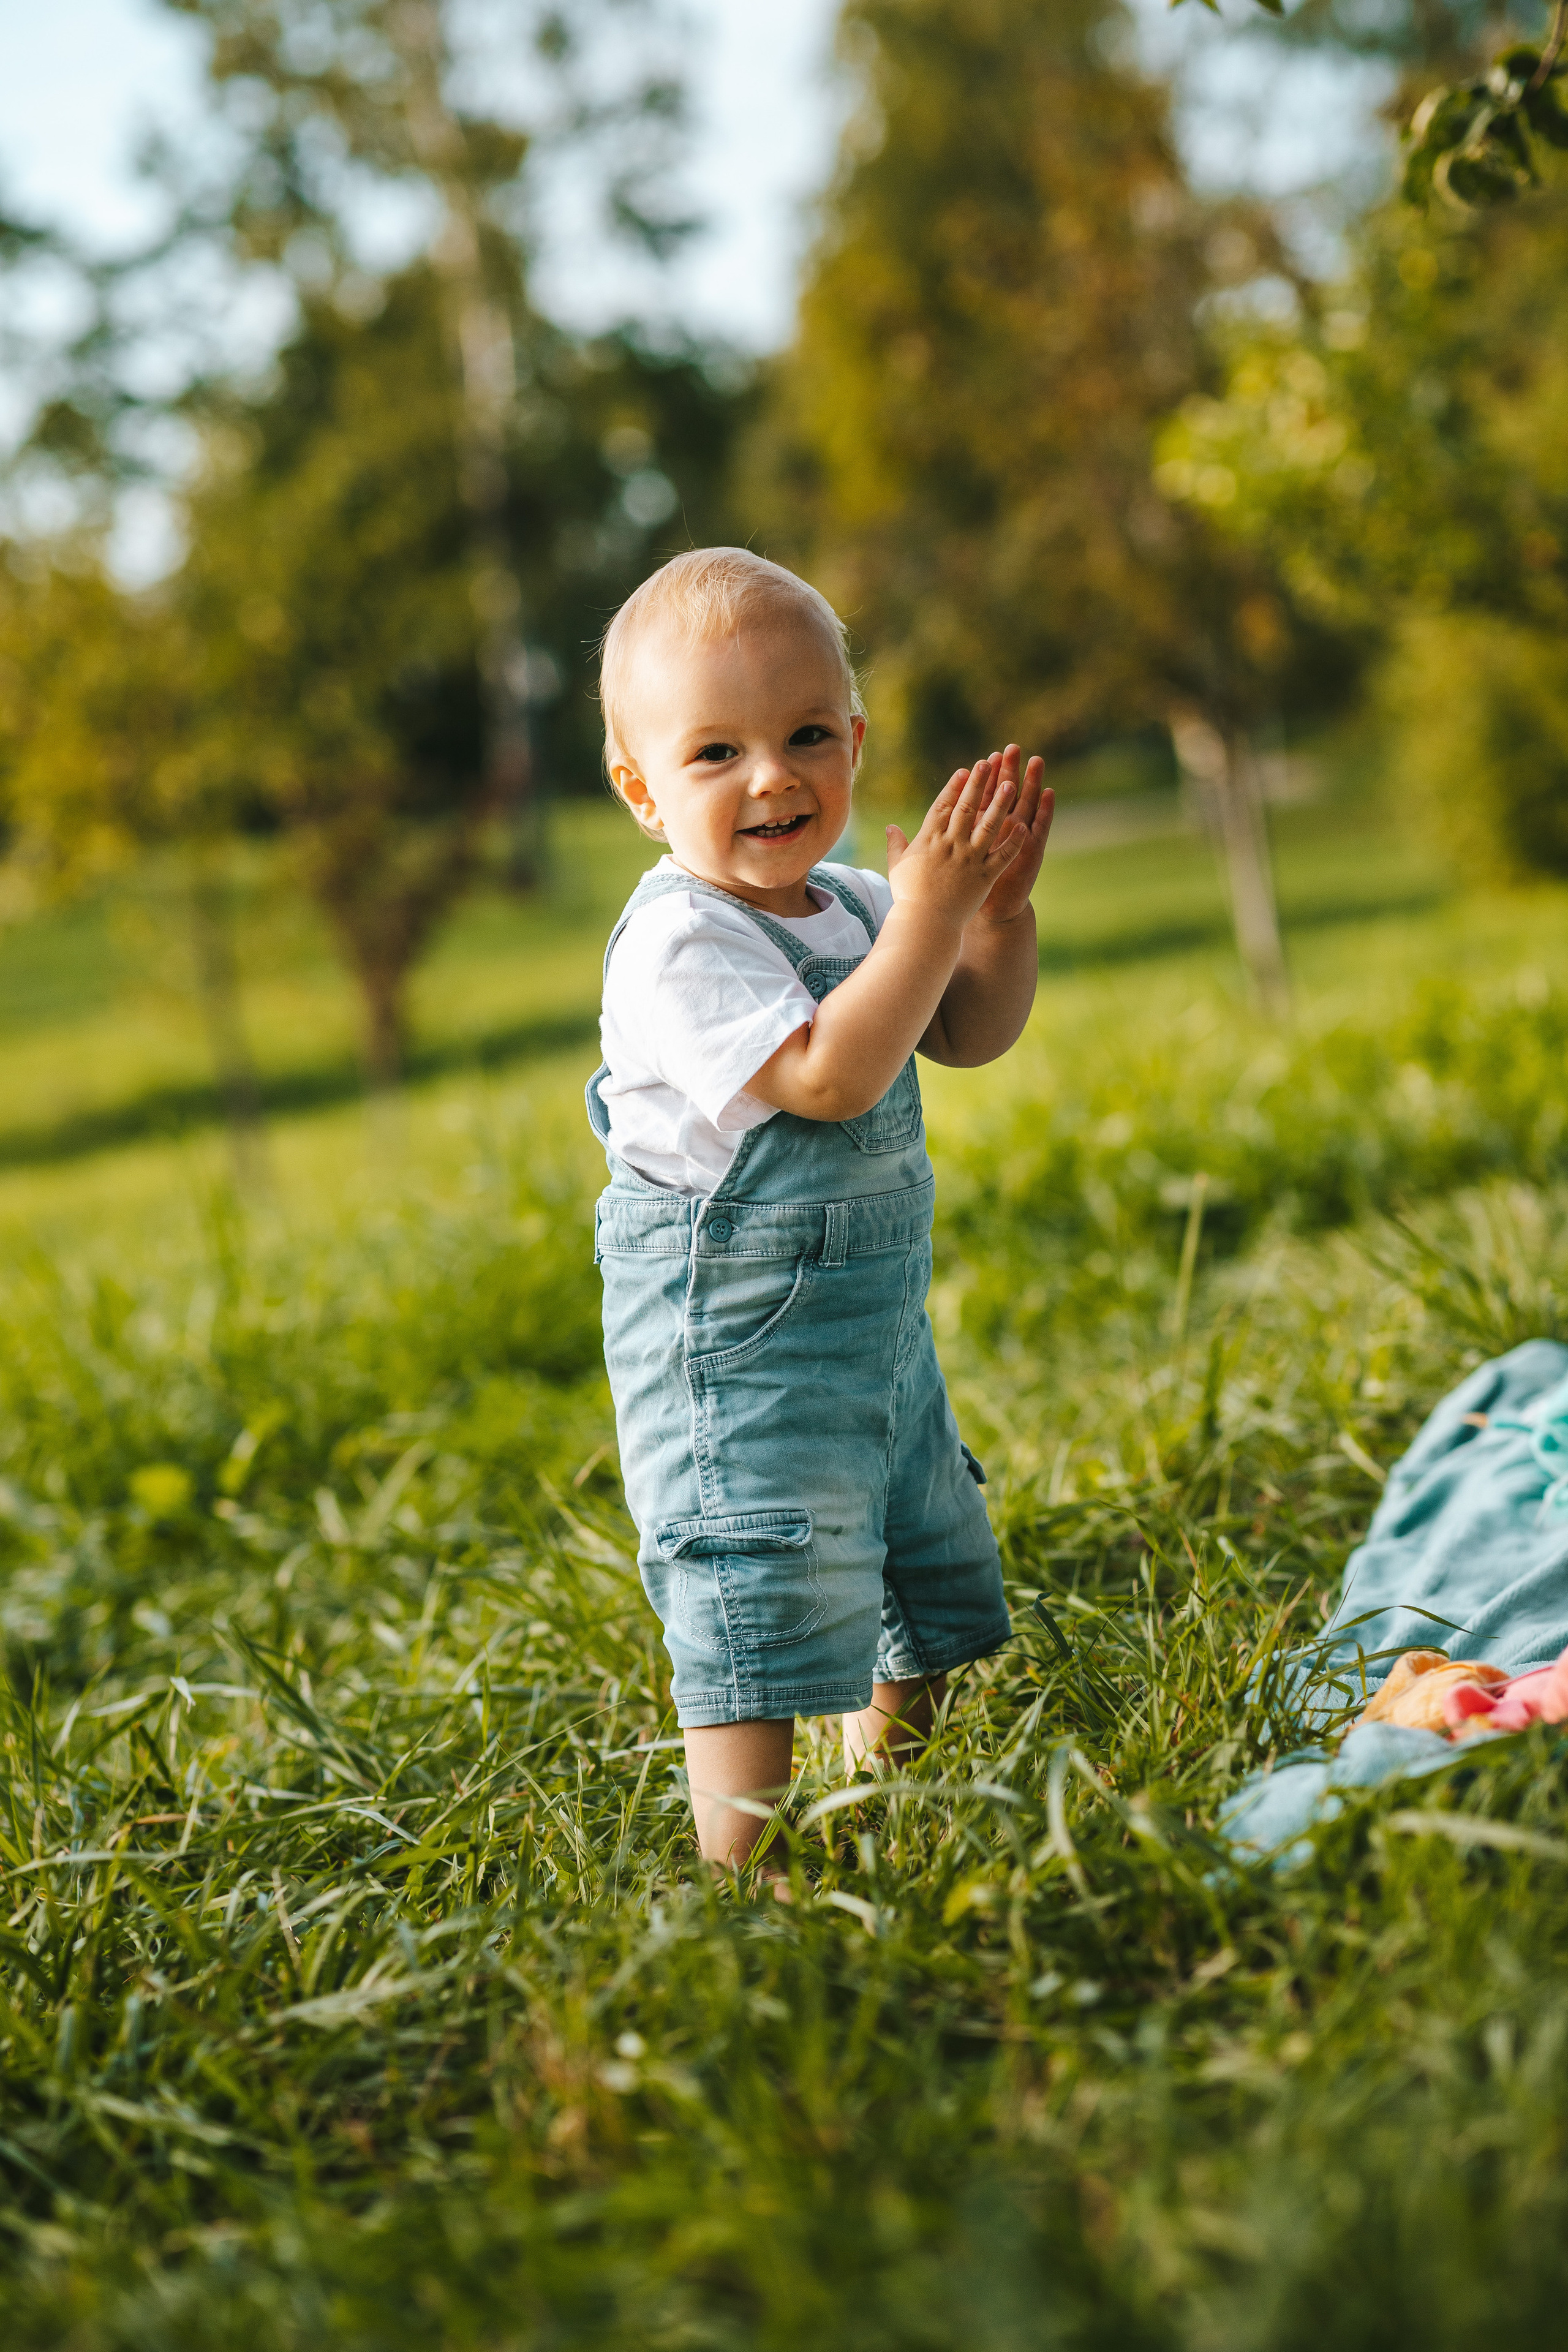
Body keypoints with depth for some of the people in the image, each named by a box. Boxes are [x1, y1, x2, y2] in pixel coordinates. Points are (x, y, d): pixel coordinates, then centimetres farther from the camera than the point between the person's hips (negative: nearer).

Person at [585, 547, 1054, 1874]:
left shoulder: (850, 908, 6)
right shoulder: (679, 944, -21)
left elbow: (971, 1034, 13)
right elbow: (828, 1076, -31)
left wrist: (999, 908, -4)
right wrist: (927, 915, -30)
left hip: (873, 1325, 9)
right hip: (732, 1337, -9)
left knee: (934, 1589, 22)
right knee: (761, 1606, -11)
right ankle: (744, 1870, -2)